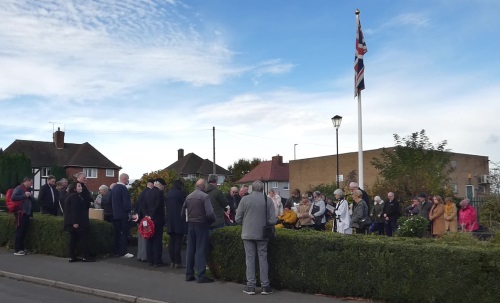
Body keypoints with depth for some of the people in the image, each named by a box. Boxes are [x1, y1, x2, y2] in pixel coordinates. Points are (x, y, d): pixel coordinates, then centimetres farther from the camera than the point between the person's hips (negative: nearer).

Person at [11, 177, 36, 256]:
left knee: (24, 231, 10)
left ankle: (22, 248, 16)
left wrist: (30, 196, -3)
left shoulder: (28, 189, 17)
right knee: (19, 231, -5)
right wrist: (24, 195, -21)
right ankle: (17, 250, 0)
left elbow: (33, 201, 16)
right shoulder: (19, 189, -8)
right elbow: (13, 197, -24)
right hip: (20, 213, -8)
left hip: (26, 213, 8)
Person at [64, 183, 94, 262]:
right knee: (83, 238, -6)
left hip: (71, 221, 11)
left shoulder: (70, 196, 17)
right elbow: (74, 210, -24)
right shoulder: (75, 197, -17)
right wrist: (75, 222, -26)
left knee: (74, 239, 10)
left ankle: (72, 257, 11)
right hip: (77, 222, -11)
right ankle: (85, 256, -5)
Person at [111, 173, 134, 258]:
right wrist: (129, 212, -13)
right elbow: (126, 202, -20)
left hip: (115, 214, 9)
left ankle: (117, 251, 19)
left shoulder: (114, 187, 12)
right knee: (124, 233, -4)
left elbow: (112, 201, 17)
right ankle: (123, 252, -4)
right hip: (123, 214, -9)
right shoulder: (123, 188, -16)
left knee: (117, 233, 13)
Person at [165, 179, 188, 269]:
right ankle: (177, 262, -4)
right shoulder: (181, 193, -9)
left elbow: (166, 206, 16)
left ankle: (172, 261, 12)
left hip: (170, 222, 6)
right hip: (179, 221, -6)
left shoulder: (168, 194, 11)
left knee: (172, 241, 10)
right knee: (178, 242, -4)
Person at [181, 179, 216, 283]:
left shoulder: (188, 196, 8)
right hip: (201, 225, -6)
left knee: (190, 249, 12)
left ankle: (189, 274, 17)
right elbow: (209, 213, -20)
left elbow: (182, 212, 12)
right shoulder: (205, 196, -12)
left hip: (190, 224, 6)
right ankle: (201, 275, -1)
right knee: (201, 250, -2)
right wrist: (213, 220, -2)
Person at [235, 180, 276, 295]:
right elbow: (272, 220, -8)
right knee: (263, 258, 8)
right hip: (262, 234, 0)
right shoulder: (268, 200, -6)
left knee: (250, 259, 6)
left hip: (248, 233, 0)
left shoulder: (245, 199, -6)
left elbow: (238, 219, -4)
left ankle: (250, 286, 8)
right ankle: (265, 286, 10)